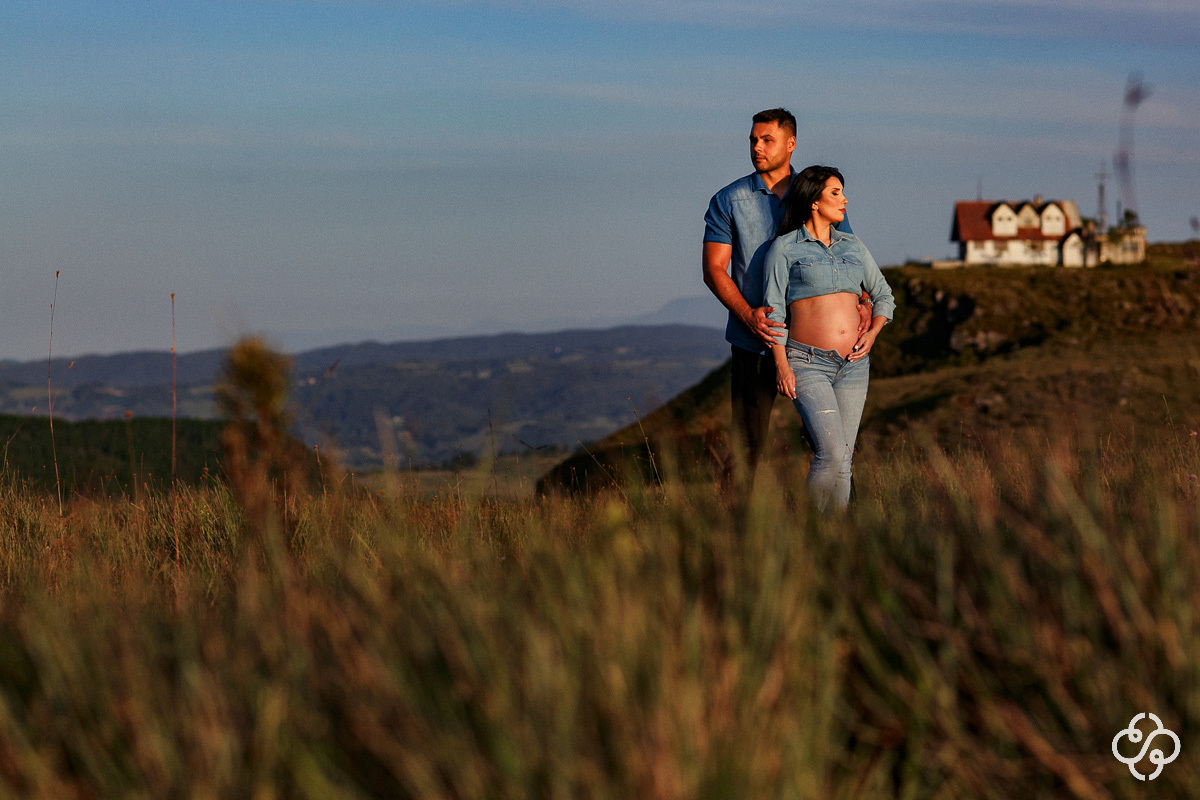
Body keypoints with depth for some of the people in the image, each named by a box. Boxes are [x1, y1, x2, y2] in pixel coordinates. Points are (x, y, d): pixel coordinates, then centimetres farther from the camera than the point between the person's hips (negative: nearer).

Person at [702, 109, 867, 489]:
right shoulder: (729, 201, 4)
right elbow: (714, 270, -1)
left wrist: (863, 303, -8)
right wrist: (749, 315, -16)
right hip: (754, 341, -2)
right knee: (748, 444, -1)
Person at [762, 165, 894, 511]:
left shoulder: (852, 246, 14)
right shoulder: (784, 248, 0)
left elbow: (884, 295, 22)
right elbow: (773, 310, -2)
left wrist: (872, 333, 4)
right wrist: (781, 365, -11)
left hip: (853, 365, 5)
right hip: (807, 364, -5)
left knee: (841, 458, 2)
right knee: (831, 452, -20)